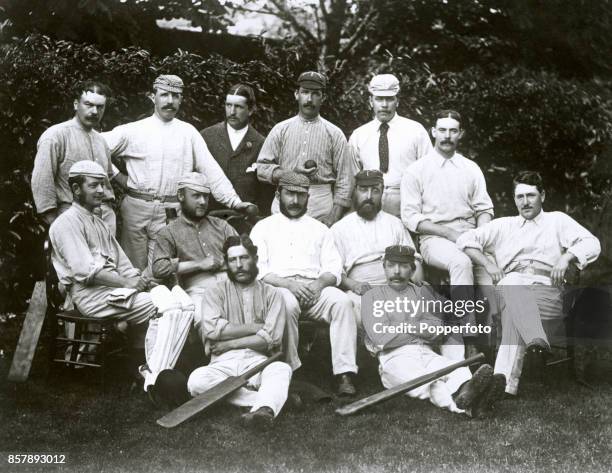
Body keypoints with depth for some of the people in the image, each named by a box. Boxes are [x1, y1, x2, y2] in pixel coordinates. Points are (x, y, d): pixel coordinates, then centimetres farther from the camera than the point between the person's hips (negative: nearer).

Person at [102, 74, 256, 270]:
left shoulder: (188, 132, 8)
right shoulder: (133, 131, 5)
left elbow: (211, 170, 3)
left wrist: (233, 201, -5)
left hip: (171, 211, 0)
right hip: (136, 208, 0)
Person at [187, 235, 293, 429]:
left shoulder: (271, 294, 12)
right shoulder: (216, 292, 13)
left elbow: (272, 338, -2)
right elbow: (212, 329, -6)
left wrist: (230, 343, -5)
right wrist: (256, 327, -4)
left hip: (258, 361, 0)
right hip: (224, 363, 0)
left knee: (282, 369, -32)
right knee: (196, 380, -31)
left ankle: (264, 410, -59)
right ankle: (271, 400, -30)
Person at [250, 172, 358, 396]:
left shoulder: (319, 229, 24)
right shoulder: (263, 227, 18)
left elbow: (334, 269, 13)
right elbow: (258, 270, 4)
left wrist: (320, 283, -11)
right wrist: (288, 284, -14)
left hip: (315, 287, 2)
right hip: (279, 287, -2)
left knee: (342, 301, -30)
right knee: (287, 304, -37)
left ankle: (345, 373, -33)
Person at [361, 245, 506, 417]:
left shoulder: (423, 292, 25)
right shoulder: (373, 296, 14)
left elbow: (436, 329, 9)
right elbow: (382, 337, -4)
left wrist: (404, 326, 1)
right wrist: (420, 328, 5)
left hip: (427, 354, 4)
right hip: (395, 358, -4)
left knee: (460, 370, -31)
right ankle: (461, 403, -68)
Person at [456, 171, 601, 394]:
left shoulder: (557, 220, 25)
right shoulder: (503, 225, 30)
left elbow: (592, 244, 11)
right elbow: (465, 240, 21)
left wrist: (566, 257, -8)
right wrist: (488, 264, 5)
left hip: (546, 289, -1)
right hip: (509, 288, 1)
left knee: (513, 315, -37)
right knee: (513, 285, -40)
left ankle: (506, 381, -53)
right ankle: (537, 341, -62)